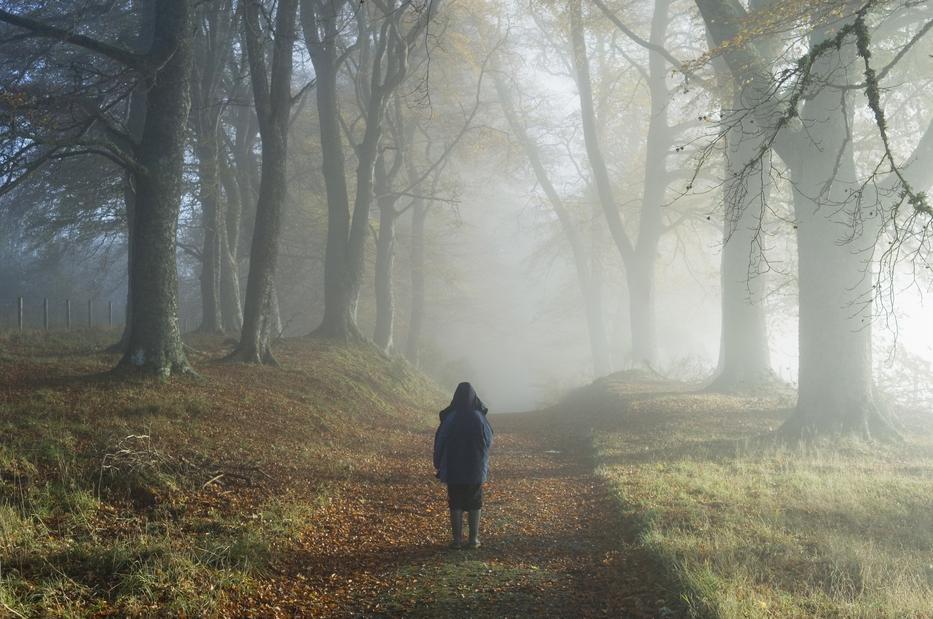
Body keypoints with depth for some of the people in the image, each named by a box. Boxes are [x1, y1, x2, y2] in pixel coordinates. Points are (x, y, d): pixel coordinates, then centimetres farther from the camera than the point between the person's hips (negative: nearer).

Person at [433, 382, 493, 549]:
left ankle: (456, 539, 9)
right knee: (474, 504, 11)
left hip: (454, 468, 0)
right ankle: (473, 539, 12)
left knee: (455, 504, 8)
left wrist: (439, 465, 6)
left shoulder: (449, 418, -12)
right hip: (475, 468, 1)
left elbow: (440, 441, -6)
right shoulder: (478, 417, -11)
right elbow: (489, 440, 0)